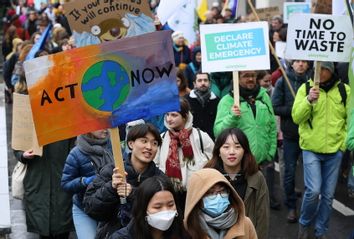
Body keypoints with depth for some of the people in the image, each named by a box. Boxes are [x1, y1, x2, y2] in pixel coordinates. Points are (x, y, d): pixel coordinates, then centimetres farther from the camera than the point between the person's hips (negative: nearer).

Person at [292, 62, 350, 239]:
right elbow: (296, 117, -11)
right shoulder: (306, 88, -3)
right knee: (313, 190, -12)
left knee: (328, 194, 9)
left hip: (334, 150, 2)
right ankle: (304, 223, 15)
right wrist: (309, 100, -25)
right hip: (311, 148, -2)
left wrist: (344, 141, 1)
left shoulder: (344, 90, 1)